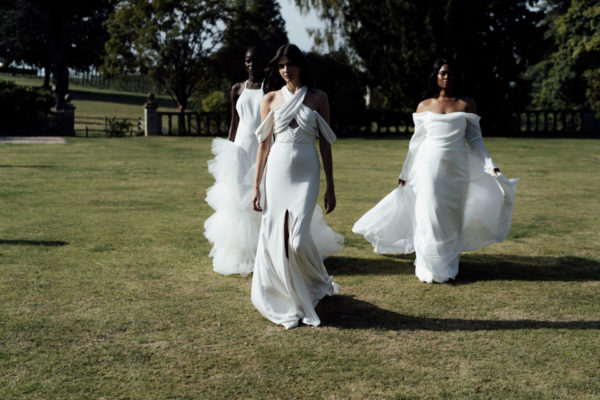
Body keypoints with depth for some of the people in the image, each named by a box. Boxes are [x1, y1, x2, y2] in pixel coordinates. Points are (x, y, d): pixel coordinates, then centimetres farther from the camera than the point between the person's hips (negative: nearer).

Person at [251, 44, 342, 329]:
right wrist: (256, 185, 4)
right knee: (274, 237, -1)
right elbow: (264, 144, 8)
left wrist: (330, 187, 2)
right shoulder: (271, 100, 7)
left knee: (298, 238, -13)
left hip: (306, 173, -2)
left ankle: (318, 284, 19)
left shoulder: (317, 98, 4)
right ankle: (285, 300, 17)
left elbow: (325, 144, 4)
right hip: (277, 170, 2)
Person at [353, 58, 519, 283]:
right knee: (430, 214, -5)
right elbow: (416, 141, 12)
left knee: (452, 215, 4)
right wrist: (405, 173, 13)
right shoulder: (424, 106, 8)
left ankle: (448, 266, 16)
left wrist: (491, 167, -3)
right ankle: (431, 267, 6)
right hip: (429, 164, 0)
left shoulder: (467, 104, 6)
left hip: (456, 166, 0)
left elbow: (475, 139, 6)